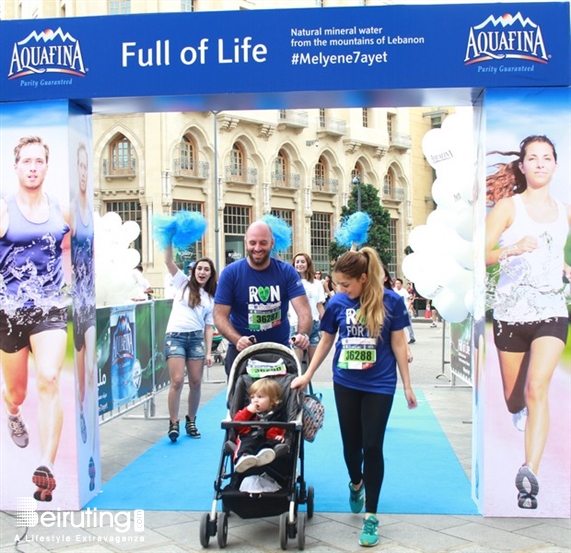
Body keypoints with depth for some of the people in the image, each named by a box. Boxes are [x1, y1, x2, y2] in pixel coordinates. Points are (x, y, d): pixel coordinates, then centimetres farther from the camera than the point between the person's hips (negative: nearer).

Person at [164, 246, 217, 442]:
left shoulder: (210, 298, 17)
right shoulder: (183, 283, 11)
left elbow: (208, 327, 13)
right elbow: (168, 261, -1)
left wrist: (209, 352, 5)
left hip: (196, 338, 3)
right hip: (175, 336, -3)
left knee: (196, 383, 2)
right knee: (177, 381, -12)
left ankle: (191, 421, 19)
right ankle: (173, 423, -2)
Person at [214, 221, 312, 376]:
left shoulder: (287, 271, -6)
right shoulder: (230, 273, -9)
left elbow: (303, 308, -14)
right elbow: (220, 315, -12)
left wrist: (303, 334, -35)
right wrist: (238, 340, -30)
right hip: (241, 351, -1)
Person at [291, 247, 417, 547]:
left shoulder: (391, 302, -11)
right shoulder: (337, 303, -6)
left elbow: (398, 345, -4)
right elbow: (325, 342, 7)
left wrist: (407, 386, -1)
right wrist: (307, 375, 8)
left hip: (379, 385, -2)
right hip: (345, 383, 2)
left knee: (372, 446, -2)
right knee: (351, 442, 13)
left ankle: (371, 516, 9)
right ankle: (356, 484, 45)